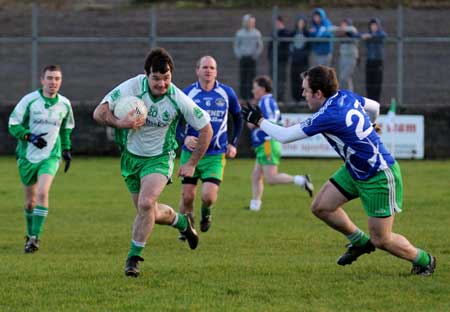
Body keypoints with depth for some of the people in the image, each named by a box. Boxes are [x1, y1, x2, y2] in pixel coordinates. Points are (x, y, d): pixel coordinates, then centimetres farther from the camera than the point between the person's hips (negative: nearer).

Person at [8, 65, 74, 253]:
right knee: (30, 200, 9)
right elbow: (13, 124, -7)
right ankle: (30, 234, 31)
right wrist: (30, 137, -21)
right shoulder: (29, 100, -9)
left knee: (43, 193, -22)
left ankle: (35, 237, -20)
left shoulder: (64, 104, 2)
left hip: (51, 156, 0)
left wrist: (67, 150, 16)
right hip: (28, 156, 0)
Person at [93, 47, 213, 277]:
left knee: (146, 203, -25)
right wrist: (121, 123, -36)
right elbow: (99, 113, -18)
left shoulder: (179, 100, -20)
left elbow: (205, 129, -6)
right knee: (150, 213, 11)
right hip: (131, 156, 3)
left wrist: (192, 164, -4)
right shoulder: (132, 87, -20)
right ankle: (182, 222, 43)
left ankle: (134, 257, -10)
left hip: (159, 157, -3)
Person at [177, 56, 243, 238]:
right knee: (187, 196, -1)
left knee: (208, 196, -14)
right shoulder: (187, 93, -3)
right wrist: (184, 137, -16)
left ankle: (206, 212, 22)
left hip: (216, 155, 0)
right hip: (190, 153, 0)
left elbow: (238, 118, 15)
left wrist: (233, 144, 7)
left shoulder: (227, 93, 0)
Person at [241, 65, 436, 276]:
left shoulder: (328, 117, -29)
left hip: (379, 178, -9)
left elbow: (284, 136, -20)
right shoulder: (346, 96, -5)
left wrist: (259, 121, -4)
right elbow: (374, 107, 16)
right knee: (321, 207, 6)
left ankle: (423, 260, 23)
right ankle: (361, 242, 25)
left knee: (381, 240, -1)